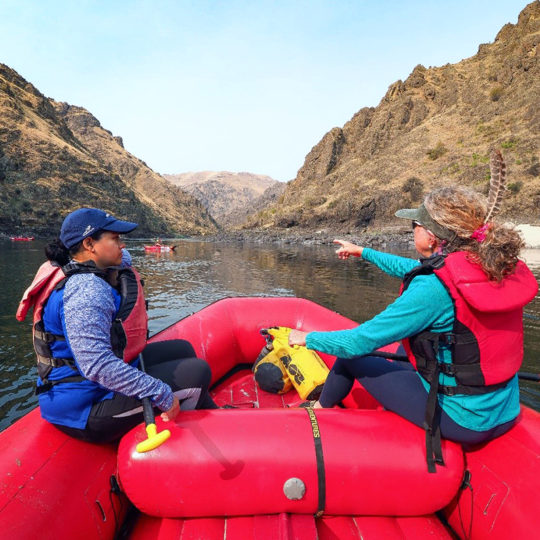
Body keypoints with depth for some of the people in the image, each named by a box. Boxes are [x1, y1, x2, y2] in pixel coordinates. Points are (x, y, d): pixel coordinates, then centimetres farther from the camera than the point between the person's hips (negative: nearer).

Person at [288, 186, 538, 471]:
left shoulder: (433, 288, -27)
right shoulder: (498, 266, -2)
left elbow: (360, 341, -22)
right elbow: (414, 270, 11)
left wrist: (307, 338, -4)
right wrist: (363, 252, 22)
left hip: (461, 419, -7)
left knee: (353, 355, 5)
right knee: (401, 358, 26)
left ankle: (319, 410, 32)